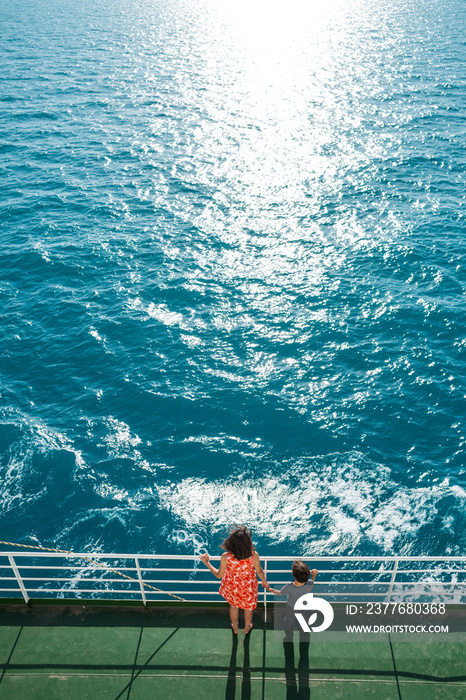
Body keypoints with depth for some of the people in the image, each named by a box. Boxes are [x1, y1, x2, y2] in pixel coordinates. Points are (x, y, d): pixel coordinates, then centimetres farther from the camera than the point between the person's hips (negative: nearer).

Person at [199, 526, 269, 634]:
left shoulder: (226, 557, -33)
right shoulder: (254, 555, -33)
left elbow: (219, 575, -16)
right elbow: (259, 571, -13)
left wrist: (206, 562, -5)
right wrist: (264, 581, 8)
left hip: (232, 587, 0)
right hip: (248, 588, 0)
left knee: (233, 606, 32)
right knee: (249, 606, 31)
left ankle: (235, 628, 57)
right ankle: (247, 627, 57)